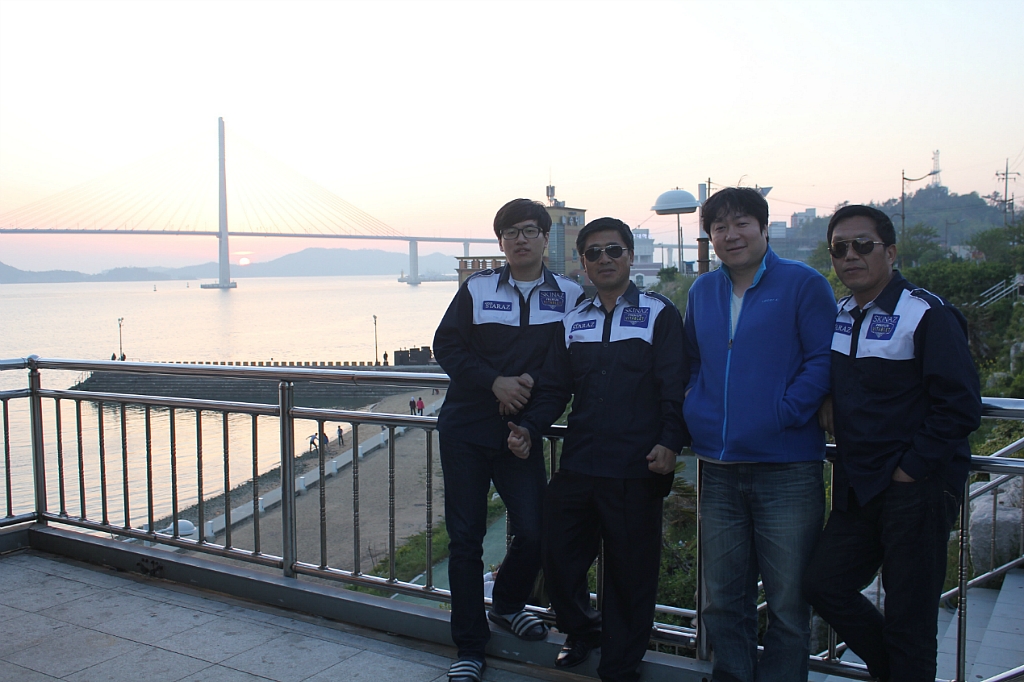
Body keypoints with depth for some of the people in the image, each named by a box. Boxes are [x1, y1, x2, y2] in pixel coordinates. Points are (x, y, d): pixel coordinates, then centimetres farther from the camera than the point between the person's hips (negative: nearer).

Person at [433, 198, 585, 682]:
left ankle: (507, 605, 28)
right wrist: (495, 382, -15)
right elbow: (445, 346, -2)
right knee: (465, 538, 3)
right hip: (465, 429, 0)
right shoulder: (476, 289, 1)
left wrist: (534, 388, -14)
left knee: (534, 533, -5)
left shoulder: (570, 296, 2)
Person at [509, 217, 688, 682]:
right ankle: (582, 631, 39)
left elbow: (675, 386, -5)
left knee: (630, 574, 5)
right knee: (558, 559, 11)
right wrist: (530, 429, -2)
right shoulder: (573, 322, 14)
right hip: (577, 466, 5)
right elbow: (554, 388, 14)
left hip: (636, 470, -4)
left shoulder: (659, 313, 1)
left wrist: (670, 441, -18)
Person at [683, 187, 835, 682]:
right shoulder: (702, 292, 13)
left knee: (788, 599, 5)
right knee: (721, 599, 14)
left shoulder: (803, 284, -3)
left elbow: (823, 361, -9)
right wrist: (696, 409, 10)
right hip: (719, 469, 5)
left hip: (787, 469, -5)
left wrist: (785, 413, -17)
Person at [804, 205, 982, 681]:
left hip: (918, 487, -7)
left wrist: (910, 470, -16)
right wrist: (829, 398, 6)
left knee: (908, 618, 2)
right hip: (857, 488, 7)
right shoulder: (841, 316, 9)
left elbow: (960, 407, -15)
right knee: (825, 584, 9)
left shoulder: (927, 315, -12)